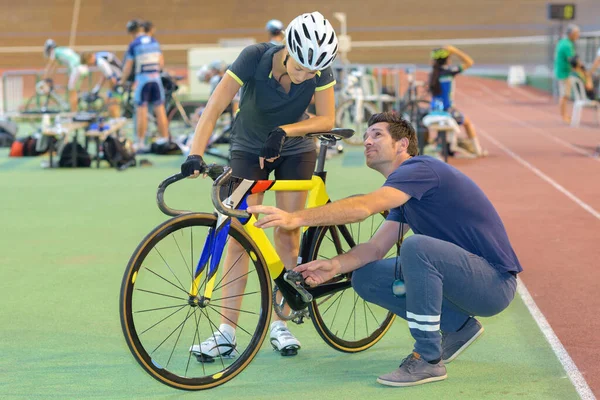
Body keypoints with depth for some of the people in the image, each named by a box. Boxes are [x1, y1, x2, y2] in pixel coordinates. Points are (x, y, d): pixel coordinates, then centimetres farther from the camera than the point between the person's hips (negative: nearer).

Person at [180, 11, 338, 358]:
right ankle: (227, 332, -8)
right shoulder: (255, 57, -29)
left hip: (295, 150, 2)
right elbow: (214, 109, -32)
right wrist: (196, 154, -44)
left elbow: (327, 119, -18)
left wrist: (284, 130, -33)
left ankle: (280, 323, 9)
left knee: (288, 234, -2)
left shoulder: (320, 70, -24)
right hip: (248, 149, -1)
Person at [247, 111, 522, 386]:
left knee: (417, 246, -35)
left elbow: (363, 207, -31)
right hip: (463, 279, 9)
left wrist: (296, 218, -36)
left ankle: (428, 359, -21)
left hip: (494, 280, -9)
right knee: (365, 277, 2)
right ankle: (458, 326, 12)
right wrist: (334, 266, -13)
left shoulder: (420, 169, -16)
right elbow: (376, 247, 5)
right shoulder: (404, 194, 15)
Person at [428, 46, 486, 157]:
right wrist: (454, 51, -7)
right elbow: (469, 63, -8)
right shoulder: (448, 71, -14)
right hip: (447, 110, -6)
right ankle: (477, 150, 27)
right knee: (467, 122, 22)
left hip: (434, 110, 6)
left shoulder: (432, 74, 5)